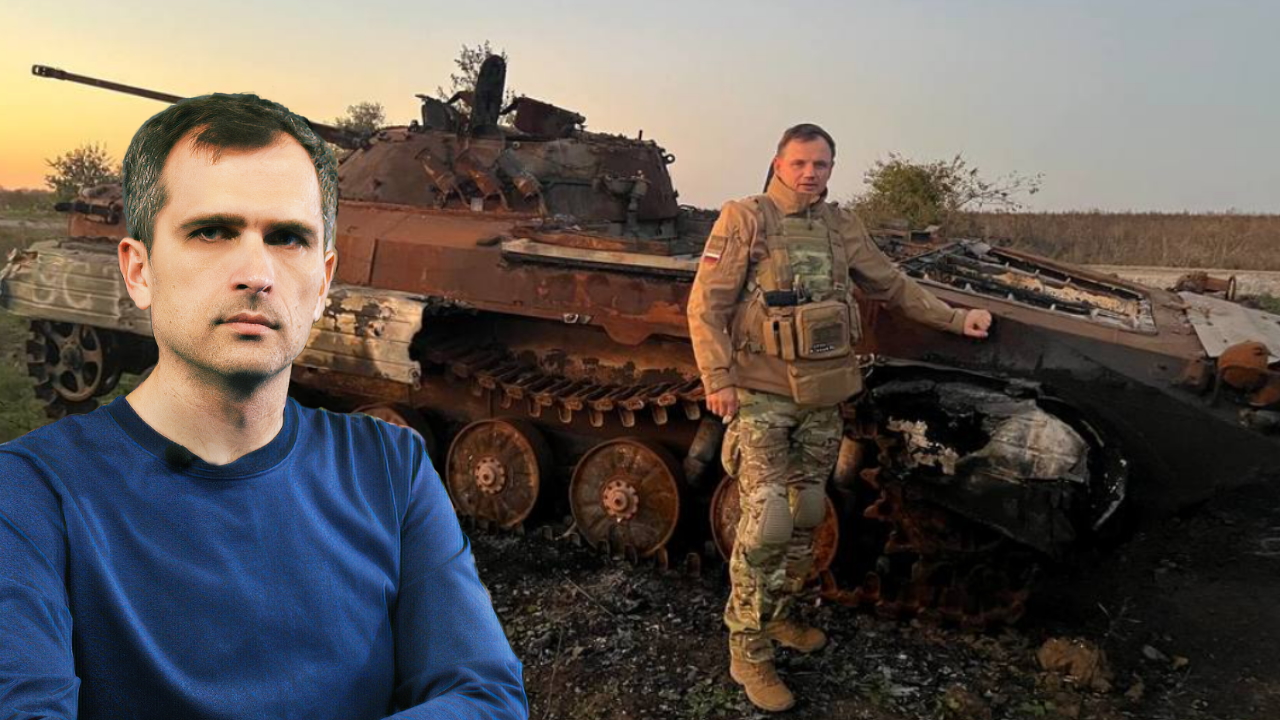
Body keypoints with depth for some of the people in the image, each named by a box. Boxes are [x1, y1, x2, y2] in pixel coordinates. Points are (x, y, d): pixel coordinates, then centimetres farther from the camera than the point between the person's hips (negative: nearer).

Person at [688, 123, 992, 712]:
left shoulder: (842, 227, 10)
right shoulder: (744, 219, -5)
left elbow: (893, 285, 22)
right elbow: (705, 306, -8)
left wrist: (955, 318, 18)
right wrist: (718, 380, -16)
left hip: (824, 397, 6)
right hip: (760, 395, -6)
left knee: (806, 517, 12)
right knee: (766, 522, -10)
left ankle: (777, 614, 32)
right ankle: (748, 651, 4)